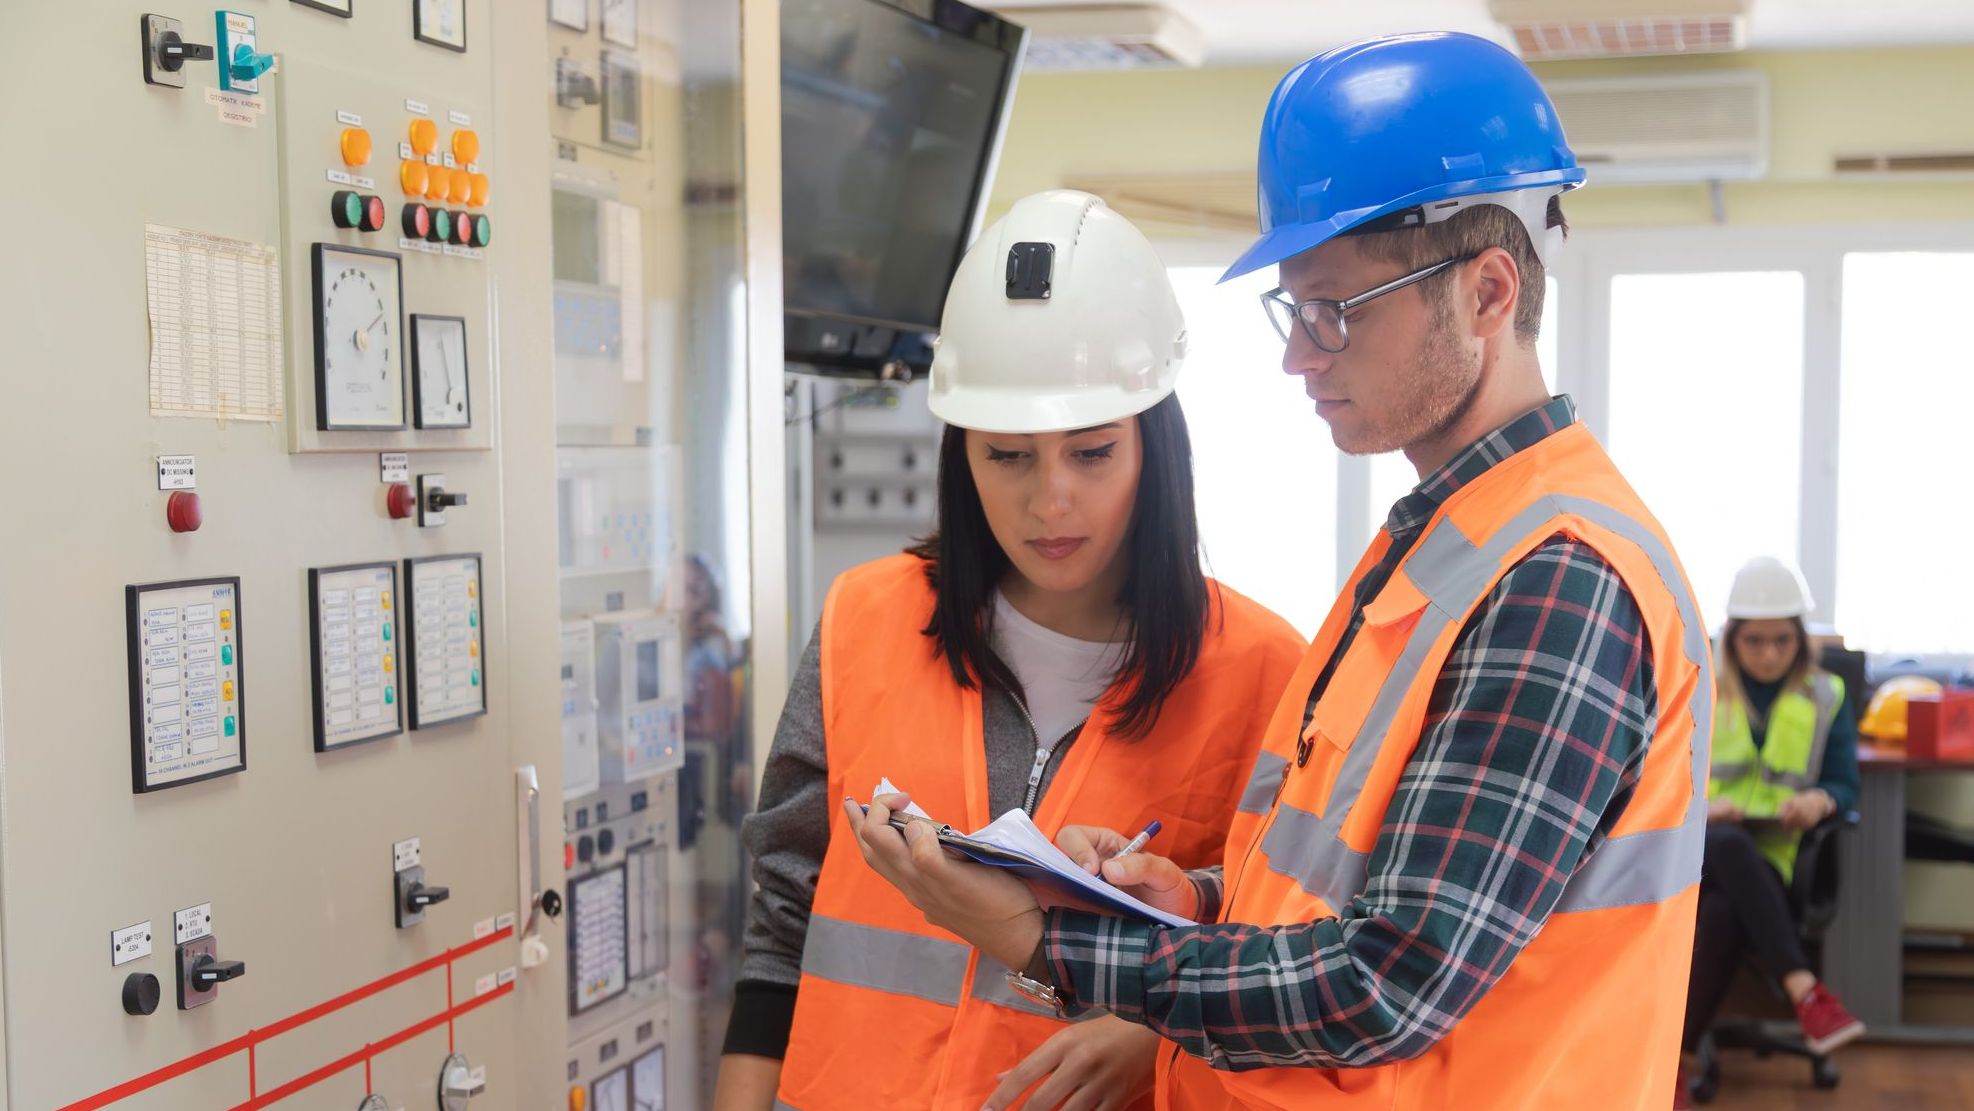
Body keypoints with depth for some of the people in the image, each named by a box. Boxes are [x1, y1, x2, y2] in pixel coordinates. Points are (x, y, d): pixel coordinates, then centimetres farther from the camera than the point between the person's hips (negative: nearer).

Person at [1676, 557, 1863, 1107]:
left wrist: (1819, 800, -17)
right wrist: (1698, 803, -18)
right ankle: (1805, 993, -44)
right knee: (1731, 848, -41)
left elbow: (1845, 785, 8)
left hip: (1769, 856, 0)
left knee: (1721, 913, -37)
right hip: (1694, 843, 0)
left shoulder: (1826, 697, 11)